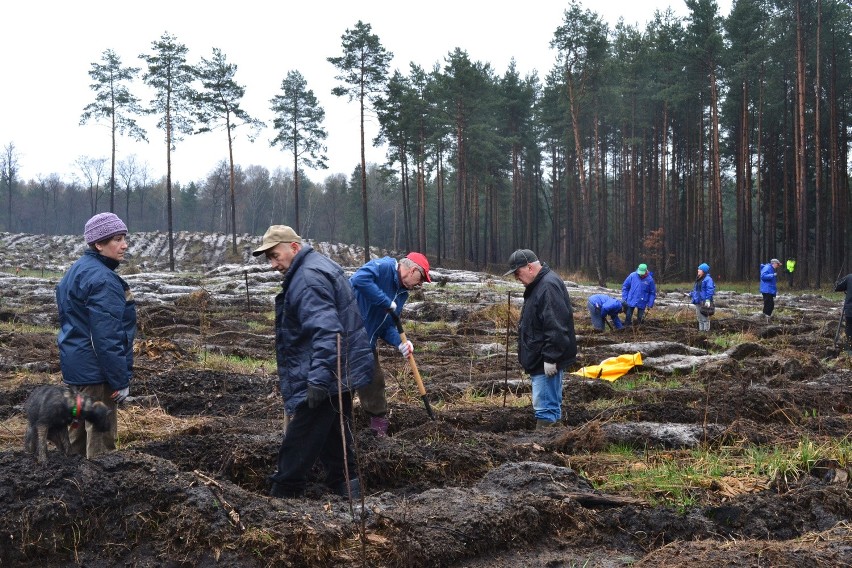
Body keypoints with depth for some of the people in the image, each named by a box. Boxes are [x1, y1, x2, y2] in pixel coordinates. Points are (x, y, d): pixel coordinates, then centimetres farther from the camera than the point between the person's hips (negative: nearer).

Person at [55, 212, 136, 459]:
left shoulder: (78, 269, 11)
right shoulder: (101, 279, -21)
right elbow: (107, 335, -24)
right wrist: (120, 380, -19)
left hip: (76, 365, 10)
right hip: (96, 371, -10)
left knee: (80, 427, 20)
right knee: (101, 434, -2)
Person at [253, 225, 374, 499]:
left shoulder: (309, 278, -19)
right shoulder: (319, 266, 16)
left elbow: (326, 331, -29)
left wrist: (318, 379, -32)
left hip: (325, 376, -11)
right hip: (343, 374, 11)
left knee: (297, 448, -3)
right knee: (336, 442, 17)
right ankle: (347, 491, 22)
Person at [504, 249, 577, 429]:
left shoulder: (548, 286, -20)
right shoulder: (538, 284, 14)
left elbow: (555, 327, -25)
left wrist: (550, 358, -24)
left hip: (546, 361, -11)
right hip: (539, 358, 11)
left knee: (545, 407, -8)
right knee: (552, 403, 17)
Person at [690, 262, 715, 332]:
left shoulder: (708, 279, -12)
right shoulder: (698, 279, 16)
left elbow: (710, 290, -19)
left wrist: (707, 300, -24)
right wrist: (691, 294, 15)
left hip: (704, 302, -9)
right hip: (698, 302, 9)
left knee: (705, 318, -4)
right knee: (700, 318, 15)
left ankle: (706, 330, 0)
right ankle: (701, 330, 21)